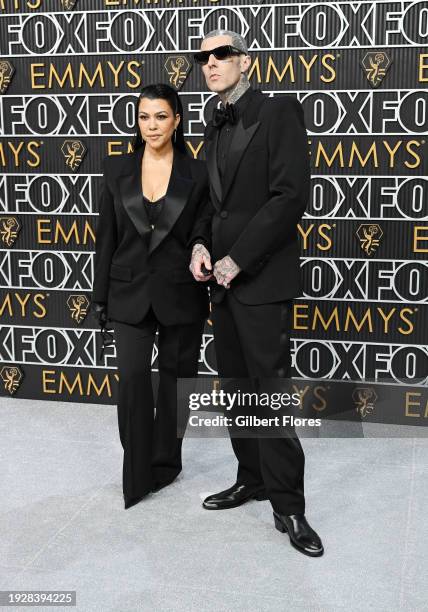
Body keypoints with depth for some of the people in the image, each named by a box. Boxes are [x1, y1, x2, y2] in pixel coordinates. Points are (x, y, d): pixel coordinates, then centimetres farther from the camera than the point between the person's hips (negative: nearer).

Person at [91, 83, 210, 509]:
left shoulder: (196, 173, -1)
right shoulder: (117, 169, 3)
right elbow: (106, 236, 5)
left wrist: (209, 295, -1)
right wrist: (100, 295, 4)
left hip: (181, 294, 0)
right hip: (130, 293, 1)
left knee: (175, 379, 9)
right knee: (132, 378, -7)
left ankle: (166, 463, 28)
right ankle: (136, 473, 8)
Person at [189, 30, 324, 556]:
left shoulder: (279, 112, -6)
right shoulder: (215, 127, 17)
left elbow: (291, 196, -15)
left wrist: (236, 260, -16)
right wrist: (200, 244, 1)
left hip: (261, 277, -7)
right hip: (222, 277, 8)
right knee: (236, 387, 14)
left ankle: (288, 505, 6)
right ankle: (252, 478, 28)